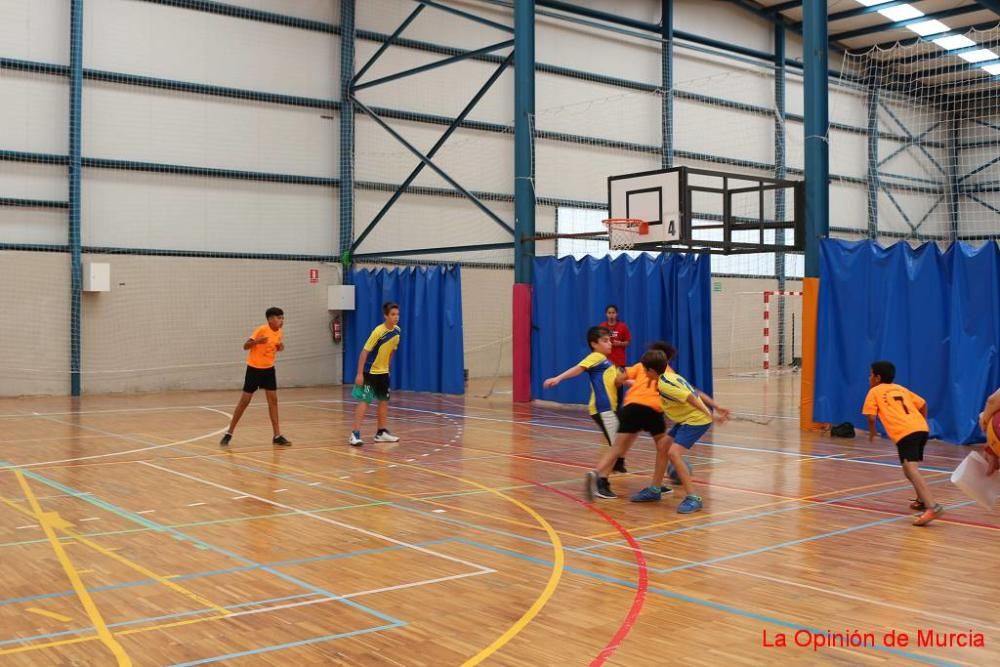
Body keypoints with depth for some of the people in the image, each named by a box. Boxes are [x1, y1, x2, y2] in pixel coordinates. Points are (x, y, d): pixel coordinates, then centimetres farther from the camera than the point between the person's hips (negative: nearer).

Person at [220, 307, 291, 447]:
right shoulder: (261, 330, -18)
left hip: (269, 369, 5)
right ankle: (229, 433, 10)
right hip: (254, 368, -5)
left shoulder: (280, 333, 1)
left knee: (273, 400, -1)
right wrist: (257, 341, -38)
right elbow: (245, 346, -19)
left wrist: (280, 347, -5)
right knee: (245, 400, -2)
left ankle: (277, 436, 3)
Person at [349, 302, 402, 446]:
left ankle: (381, 432, 22)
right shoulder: (378, 332, -22)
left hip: (383, 372, 7)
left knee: (384, 401, 11)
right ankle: (355, 434, -10)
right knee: (364, 401, -11)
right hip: (369, 372, -7)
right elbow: (364, 352, -20)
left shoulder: (397, 331, -3)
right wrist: (359, 374, -22)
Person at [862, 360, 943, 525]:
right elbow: (923, 404, 28)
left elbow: (871, 417, 2)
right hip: (921, 428, 8)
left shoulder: (874, 392, 12)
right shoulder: (901, 389, 29)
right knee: (910, 468, 28)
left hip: (905, 433, -8)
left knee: (911, 470, -20)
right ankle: (922, 500, 36)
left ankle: (932, 507, -37)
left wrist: (872, 433, 20)